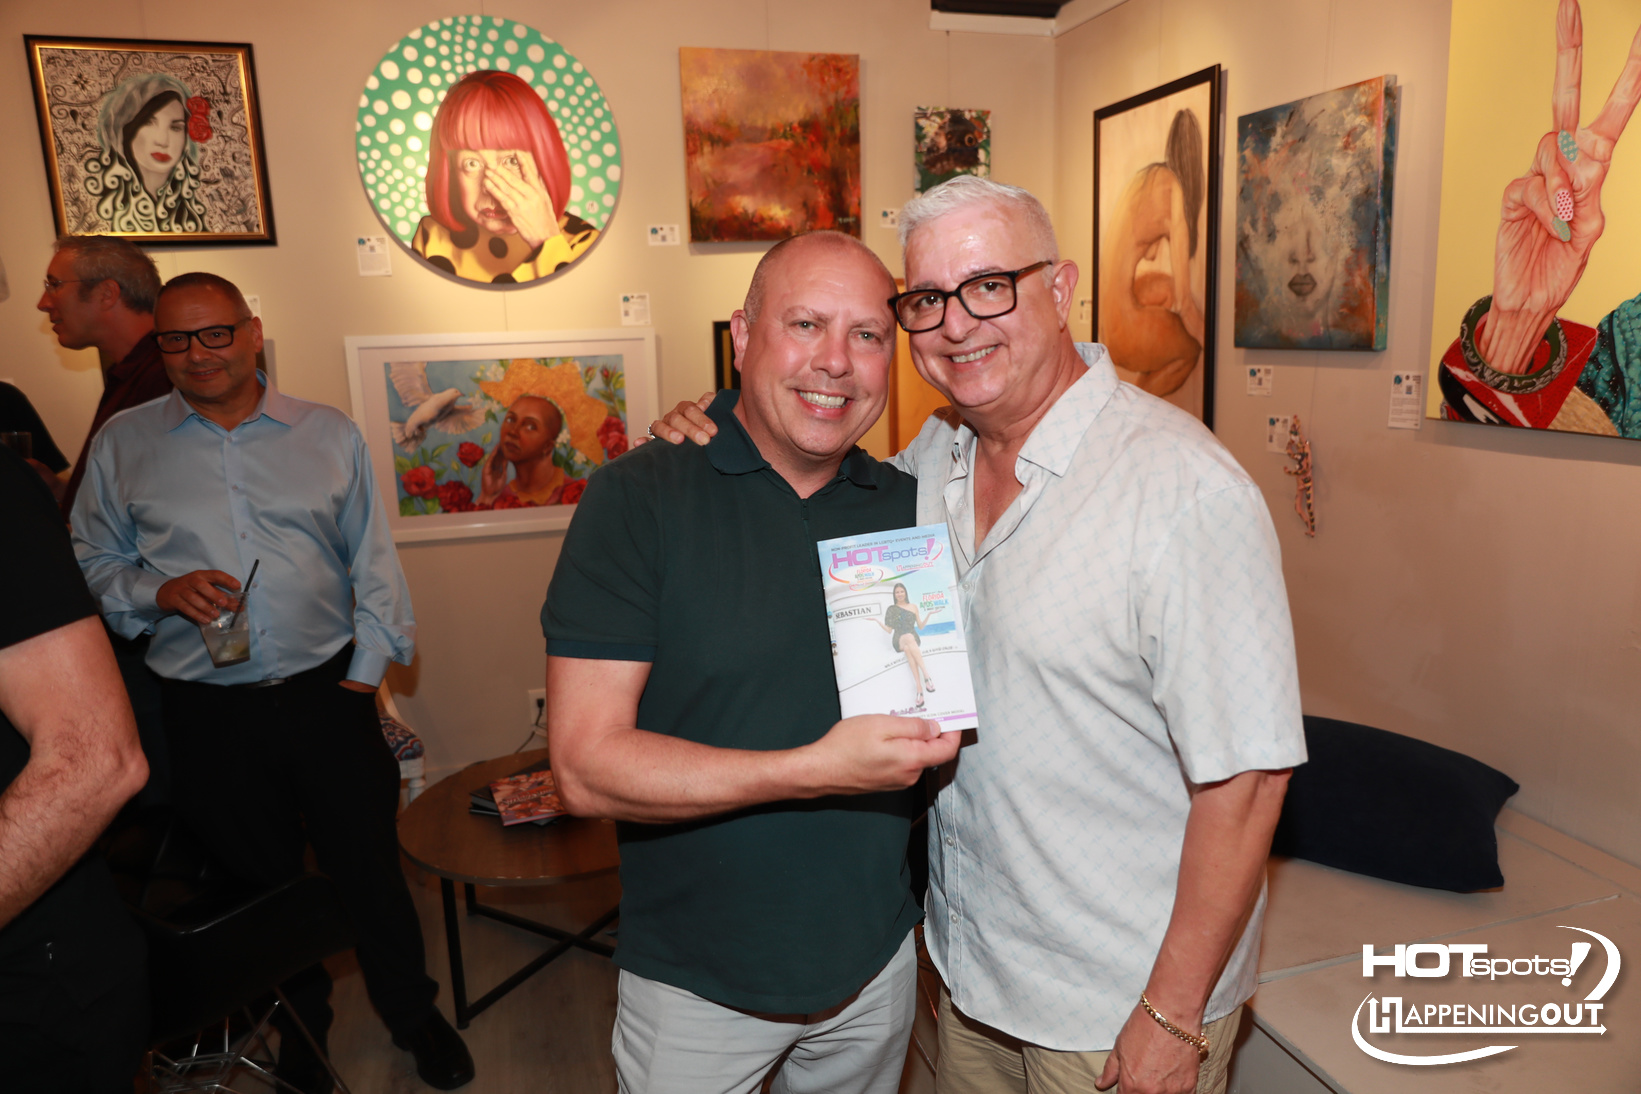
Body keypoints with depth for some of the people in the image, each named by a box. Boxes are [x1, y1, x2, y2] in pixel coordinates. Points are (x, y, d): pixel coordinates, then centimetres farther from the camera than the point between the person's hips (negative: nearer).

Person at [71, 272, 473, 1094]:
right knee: (265, 879, 17)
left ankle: (413, 1014, 32)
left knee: (369, 868, 8)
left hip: (326, 694, 0)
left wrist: (364, 668, -2)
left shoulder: (329, 434, 4)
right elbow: (92, 564, 8)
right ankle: (302, 1023, 41)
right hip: (207, 713, 1)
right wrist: (161, 592, -13)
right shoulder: (122, 444, 5)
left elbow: (372, 562, 5)